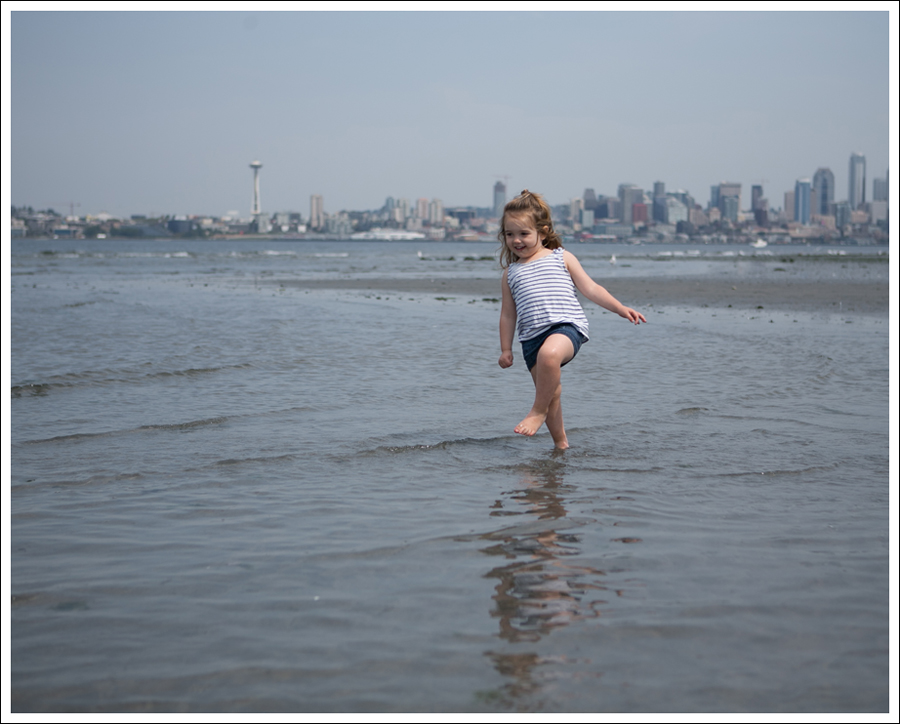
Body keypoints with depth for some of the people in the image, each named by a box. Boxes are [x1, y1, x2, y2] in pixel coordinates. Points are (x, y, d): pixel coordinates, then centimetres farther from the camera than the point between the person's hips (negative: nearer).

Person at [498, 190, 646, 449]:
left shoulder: (561, 258, 11)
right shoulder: (511, 272, 19)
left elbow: (590, 288, 11)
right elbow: (508, 313, 22)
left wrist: (620, 308, 1)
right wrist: (505, 349, 19)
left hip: (566, 325, -4)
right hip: (532, 337, 4)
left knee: (549, 354, -36)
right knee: (550, 392, 4)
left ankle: (538, 410, -18)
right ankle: (560, 442, 21)